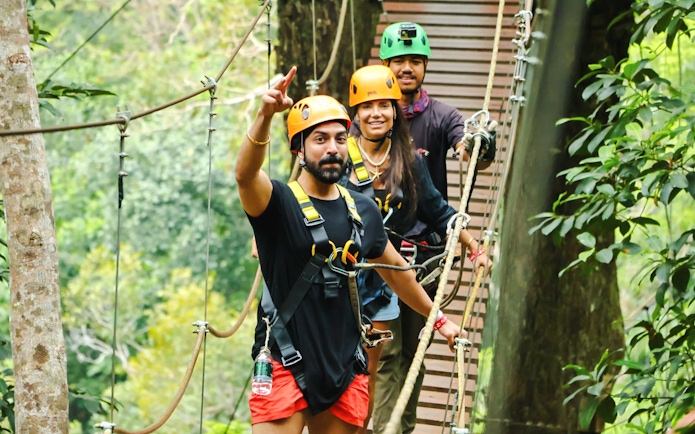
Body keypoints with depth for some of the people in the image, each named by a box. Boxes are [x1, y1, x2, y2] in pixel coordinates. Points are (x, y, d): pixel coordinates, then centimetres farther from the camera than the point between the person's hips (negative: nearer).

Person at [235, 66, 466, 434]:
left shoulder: (363, 211, 10)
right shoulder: (279, 203, -8)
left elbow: (394, 269, 25)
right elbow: (245, 174, -30)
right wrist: (265, 116, -47)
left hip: (345, 369, 5)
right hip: (286, 366, -5)